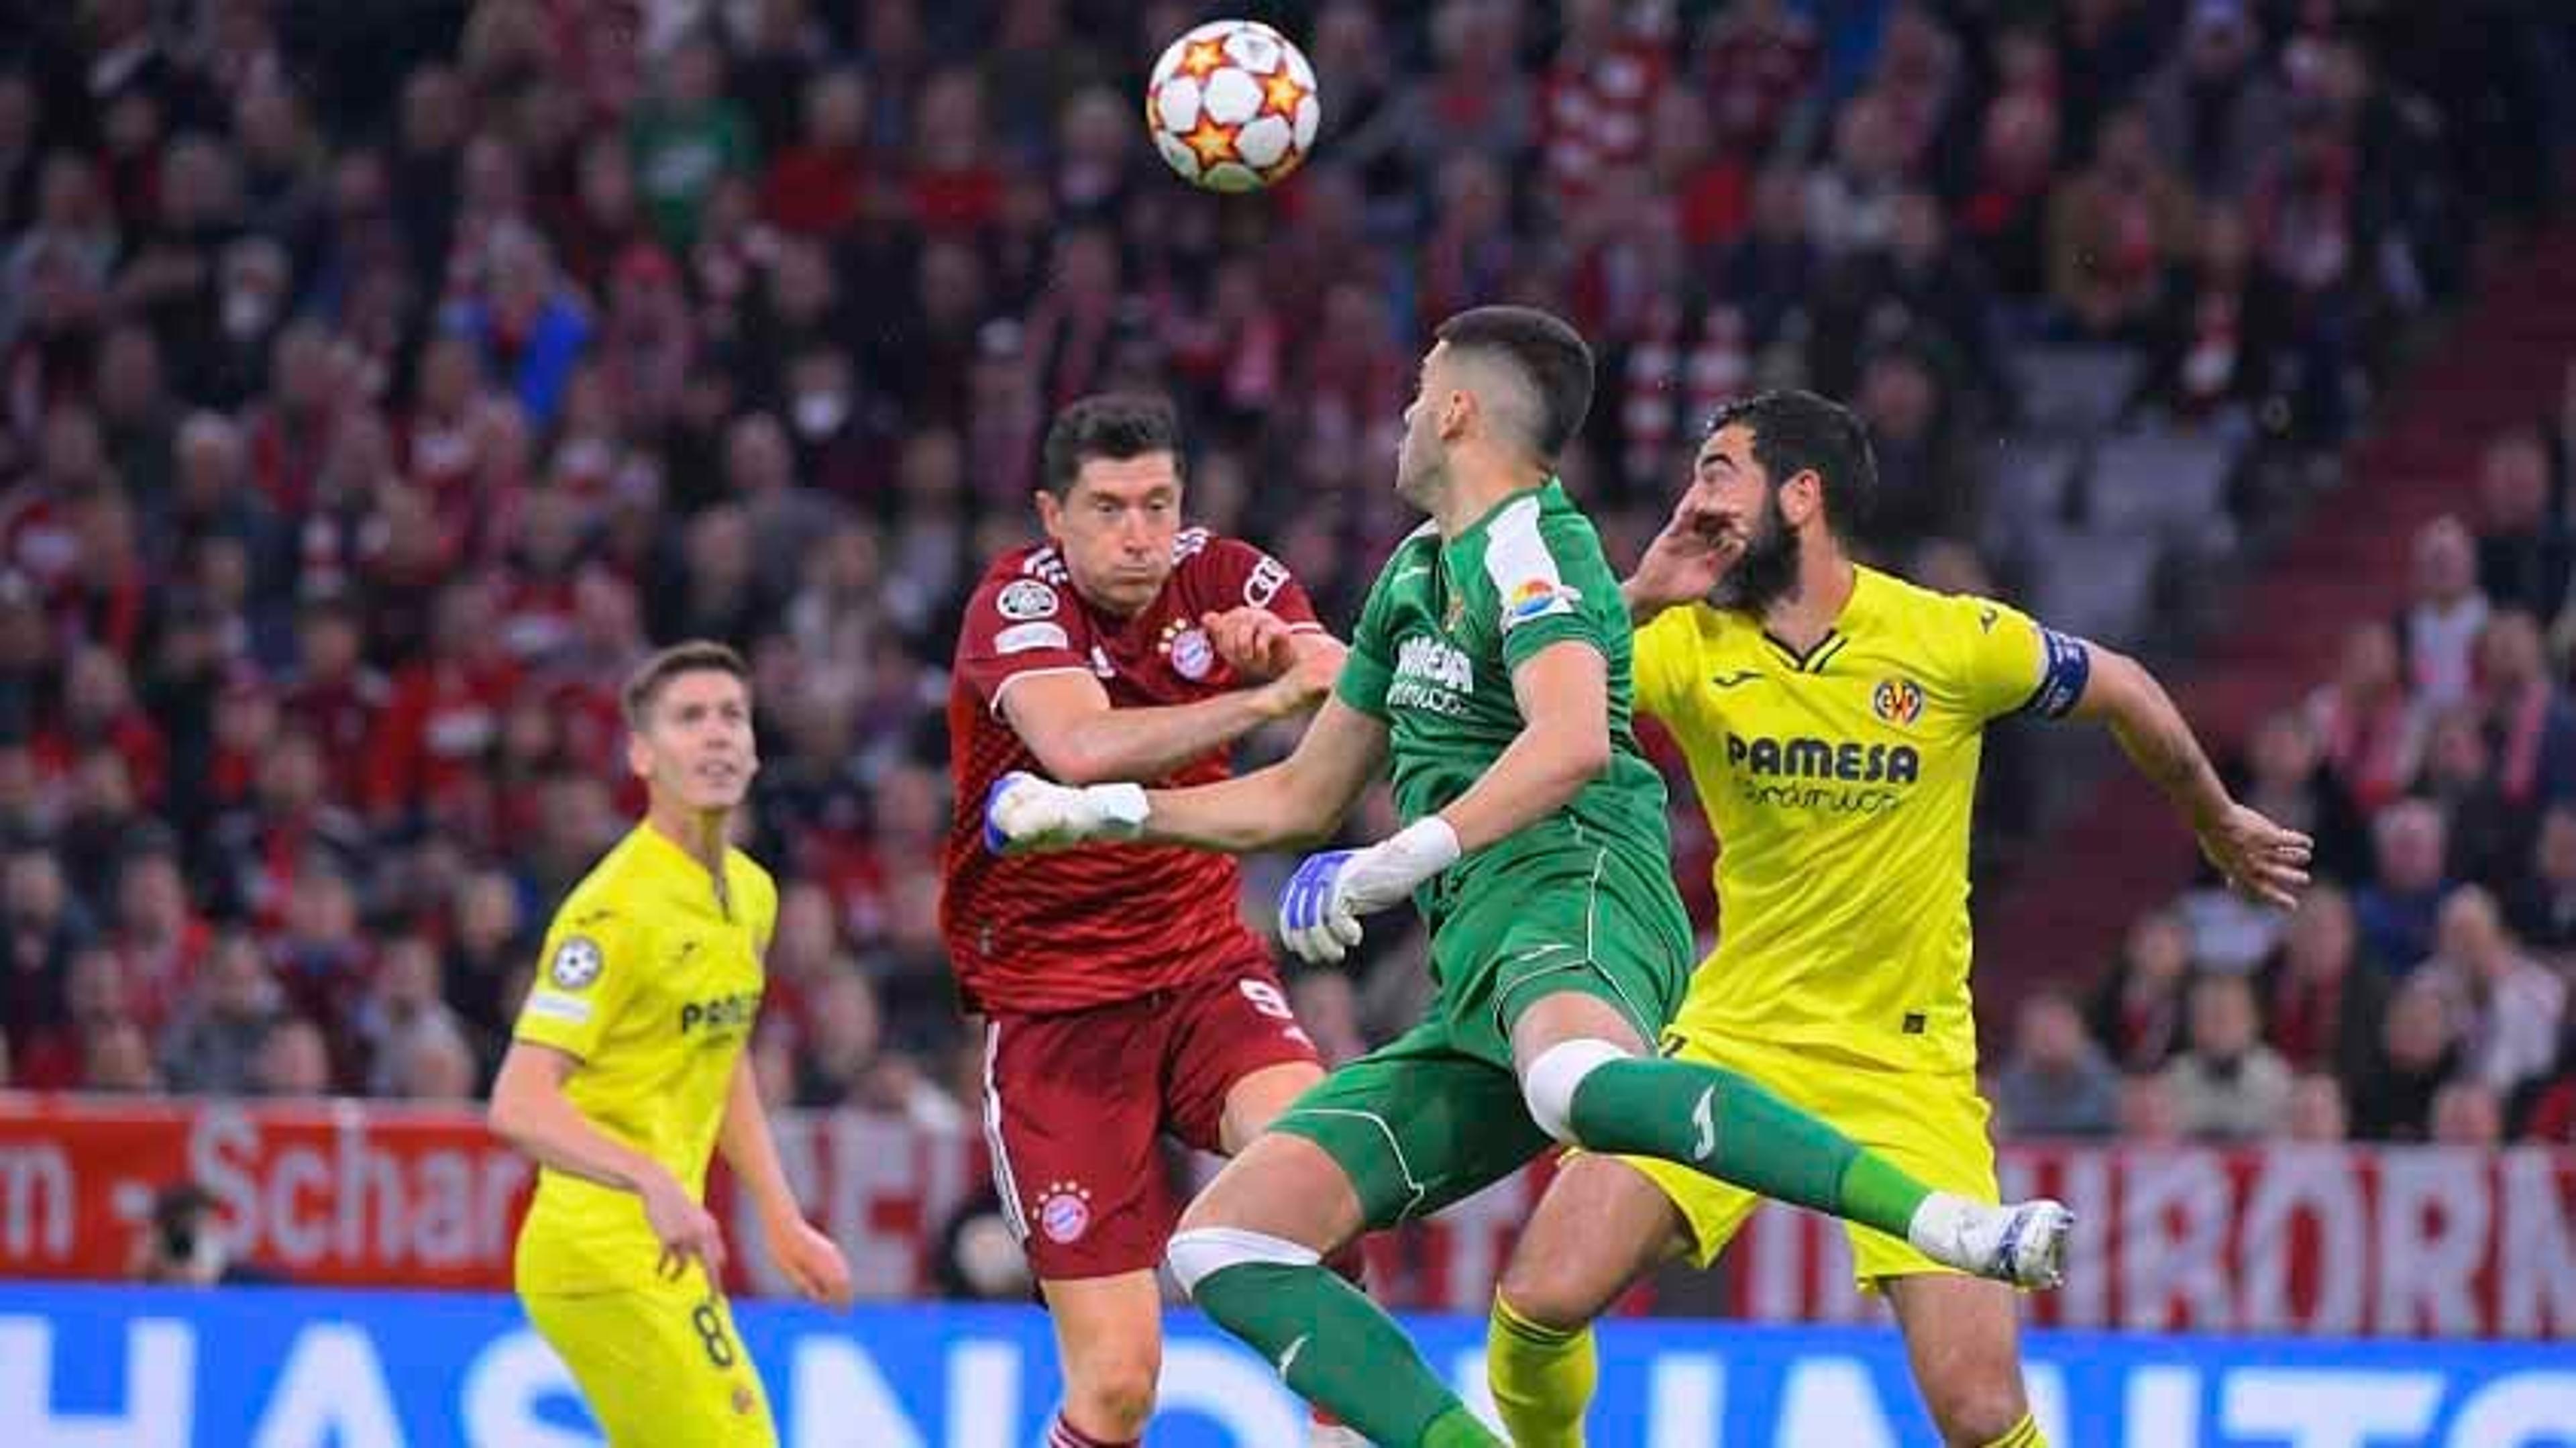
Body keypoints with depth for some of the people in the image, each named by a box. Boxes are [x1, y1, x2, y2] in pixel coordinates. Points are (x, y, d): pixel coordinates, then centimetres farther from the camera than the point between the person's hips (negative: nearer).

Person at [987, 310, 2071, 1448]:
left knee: (1578, 1083, -46)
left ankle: (1960, 1225, -53)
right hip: (1475, 988, 9)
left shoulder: (1526, 541, -1)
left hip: (1575, 895, -9)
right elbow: (1302, 798, 37)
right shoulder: (1417, 573, 27)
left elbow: (1572, 742, -21)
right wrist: (1095, 811, 34)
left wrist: (1395, 865, -27)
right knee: (1223, 1246, -4)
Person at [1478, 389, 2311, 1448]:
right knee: (1541, 1300, -15)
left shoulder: (1954, 642, -9)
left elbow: (2123, 693, 8)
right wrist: (1635, 595, -17)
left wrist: (2222, 829, 23)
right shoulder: (1686, 646, -3)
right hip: (1734, 1041, 2)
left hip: (1909, 1070, -2)